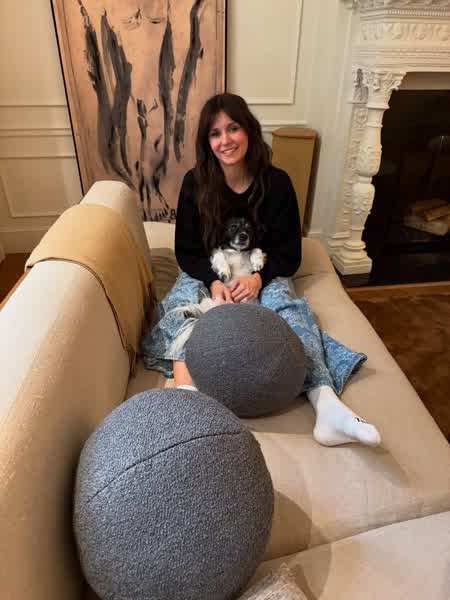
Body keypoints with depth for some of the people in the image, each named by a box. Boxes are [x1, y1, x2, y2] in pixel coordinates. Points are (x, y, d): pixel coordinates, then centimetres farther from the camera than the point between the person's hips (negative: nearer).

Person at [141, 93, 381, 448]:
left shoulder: (277, 183, -8)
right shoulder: (195, 183, -6)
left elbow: (290, 254, -6)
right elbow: (186, 250, -5)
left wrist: (258, 277, -26)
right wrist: (213, 281, -25)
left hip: (262, 273, -1)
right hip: (208, 272, 2)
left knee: (289, 305, -31)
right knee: (183, 299, -30)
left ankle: (326, 404, -47)